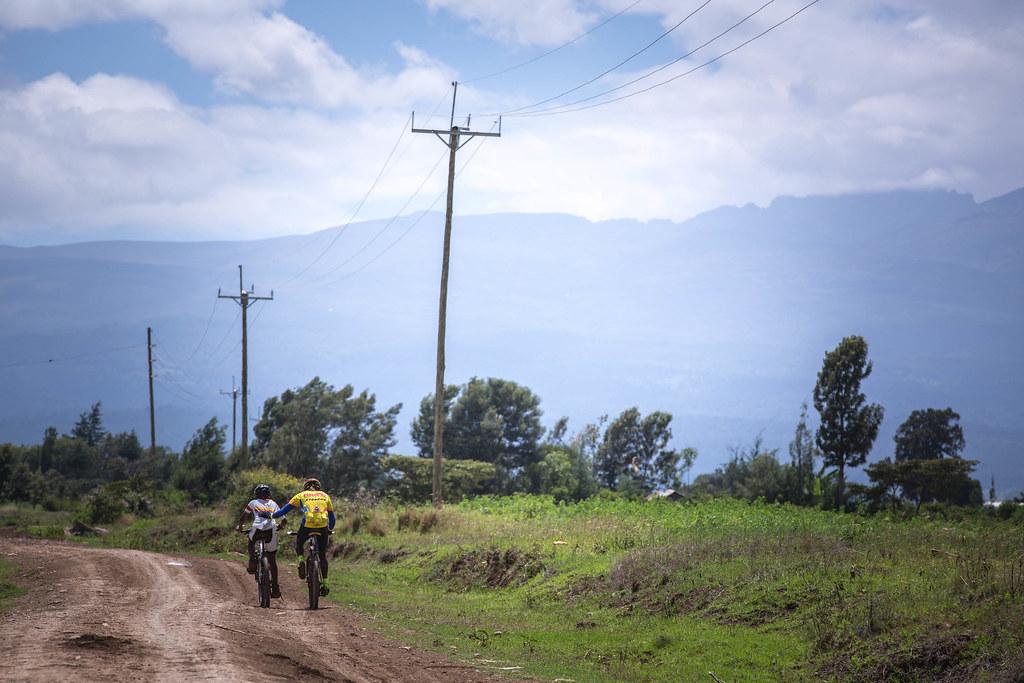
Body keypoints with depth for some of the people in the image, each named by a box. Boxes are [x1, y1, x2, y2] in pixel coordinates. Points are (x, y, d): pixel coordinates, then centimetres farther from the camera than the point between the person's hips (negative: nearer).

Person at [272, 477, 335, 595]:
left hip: (307, 524, -2)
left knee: (298, 542, 28)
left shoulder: (301, 495, 20)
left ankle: (301, 561, 2)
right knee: (323, 555, 15)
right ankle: (324, 583, 12)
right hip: (323, 526, 2)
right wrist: (330, 530, 46)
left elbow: (285, 510, 18)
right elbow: (332, 517, 30)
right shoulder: (325, 496, 25)